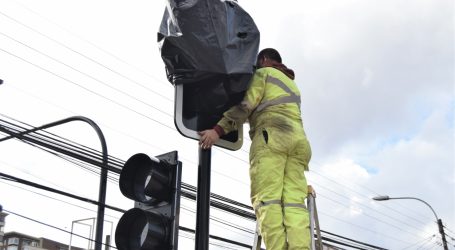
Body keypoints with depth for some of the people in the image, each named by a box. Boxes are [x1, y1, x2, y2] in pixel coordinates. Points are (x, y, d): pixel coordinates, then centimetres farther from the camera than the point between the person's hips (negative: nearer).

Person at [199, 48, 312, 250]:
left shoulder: (263, 73, 14)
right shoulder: (292, 84, 38)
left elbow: (245, 105, -1)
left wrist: (218, 130, -7)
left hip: (271, 136, -7)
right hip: (298, 139, 7)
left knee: (267, 199, -18)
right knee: (294, 201, -10)